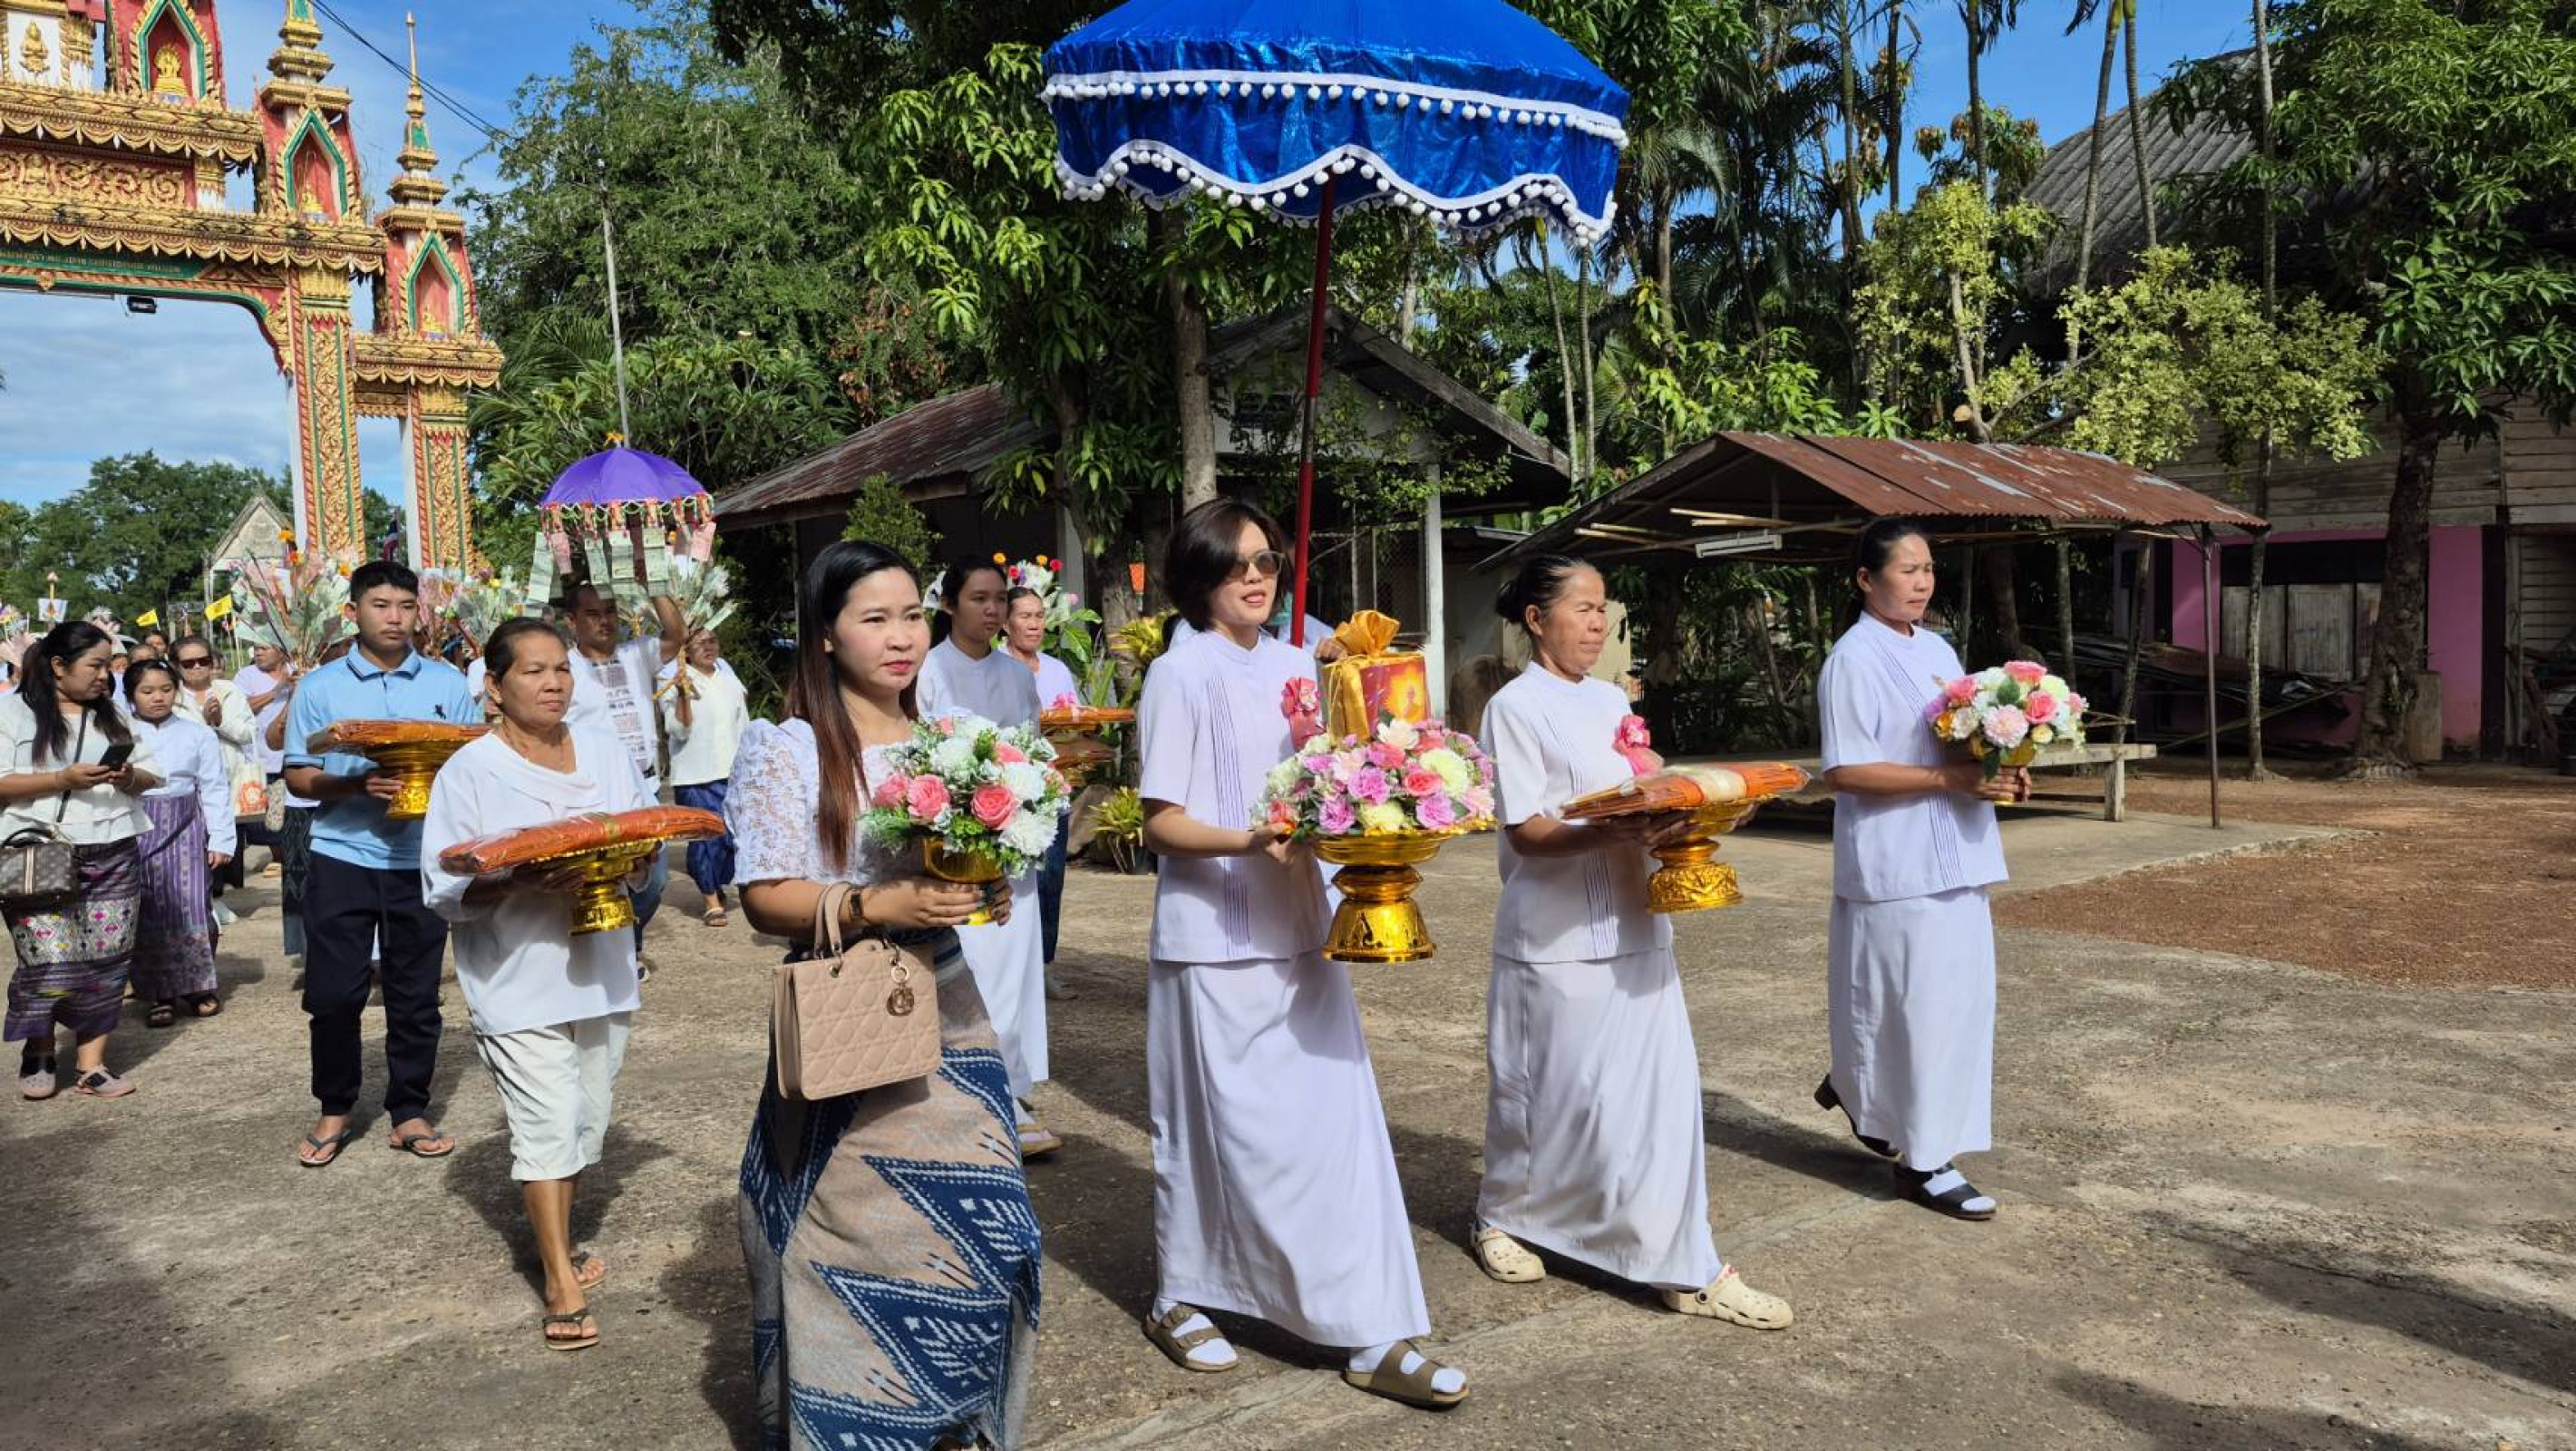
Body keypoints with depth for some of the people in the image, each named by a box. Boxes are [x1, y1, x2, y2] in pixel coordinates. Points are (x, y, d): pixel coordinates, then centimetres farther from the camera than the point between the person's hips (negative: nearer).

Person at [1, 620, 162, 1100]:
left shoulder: (113, 714, 15)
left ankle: (91, 1065, 7)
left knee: (106, 965, 1)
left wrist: (128, 778, -7)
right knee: (50, 963, -10)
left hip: (114, 858, 4)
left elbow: (151, 774, 15)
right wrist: (62, 779, -17)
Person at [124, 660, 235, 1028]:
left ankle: (197, 986, 11)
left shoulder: (197, 733, 5)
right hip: (135, 829, 1)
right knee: (147, 912, 2)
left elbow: (215, 788, 4)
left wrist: (221, 839, 0)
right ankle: (160, 994, 11)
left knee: (190, 907, -5)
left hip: (184, 829, 0)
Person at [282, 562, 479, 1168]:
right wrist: (358, 786, -18)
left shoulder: (448, 685, 5)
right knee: (332, 991, 2)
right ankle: (335, 1109, 21)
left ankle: (409, 1112, 19)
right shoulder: (320, 686, 2)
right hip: (342, 856, -1)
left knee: (415, 993, 6)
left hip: (421, 860, 1)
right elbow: (298, 776, 0)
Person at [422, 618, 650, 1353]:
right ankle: (562, 1289, 0)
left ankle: (558, 1233, 35)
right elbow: (445, 887, -10)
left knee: (587, 1121, 15)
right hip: (518, 982, -5)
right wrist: (521, 881, -27)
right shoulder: (470, 771, -7)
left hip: (601, 970, 5)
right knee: (547, 1128, -7)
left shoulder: (607, 752, 7)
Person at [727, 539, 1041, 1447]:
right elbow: (764, 898, -11)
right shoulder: (787, 751, -8)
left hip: (949, 1023, 5)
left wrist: (990, 891, -5)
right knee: (860, 1245, 3)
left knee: (980, 1233, 8)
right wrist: (878, 905, -23)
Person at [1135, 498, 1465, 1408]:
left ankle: (1373, 1335, 10)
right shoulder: (1181, 675, -8)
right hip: (1216, 935, -6)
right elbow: (1161, 822, -12)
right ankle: (1180, 1301, 28)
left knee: (1336, 1119, 4)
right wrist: (1249, 841, -27)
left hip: (1296, 927, 6)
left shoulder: (1295, 668, 10)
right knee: (1217, 1126, 6)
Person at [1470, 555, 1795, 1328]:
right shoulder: (1515, 707, -9)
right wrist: (1612, 833, -30)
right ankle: (1500, 1218, 33)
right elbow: (1526, 831, -15)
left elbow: (1641, 797, 16)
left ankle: (1688, 1270, 9)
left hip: (1632, 929, 6)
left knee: (1662, 1089, 3)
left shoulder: (1612, 700, 12)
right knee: (1549, 1093, 7)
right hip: (1557, 939, -6)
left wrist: (1680, 816, -6)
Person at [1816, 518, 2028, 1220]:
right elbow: (1845, 771, -18)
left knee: (1958, 994, 12)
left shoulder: (1937, 649, 13)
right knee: (1918, 1001, -2)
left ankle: (1861, 1090, 33)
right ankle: (1923, 1159, 11)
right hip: (1896, 863, -8)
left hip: (1953, 856, 8)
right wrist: (1949, 778, -21)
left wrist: (1999, 774, -1)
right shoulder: (1854, 659, -12)